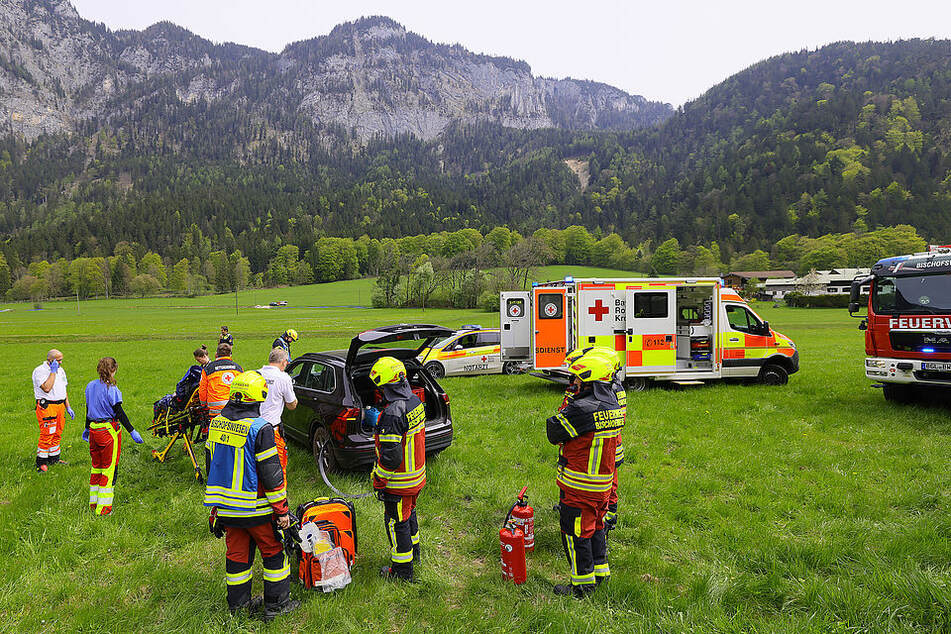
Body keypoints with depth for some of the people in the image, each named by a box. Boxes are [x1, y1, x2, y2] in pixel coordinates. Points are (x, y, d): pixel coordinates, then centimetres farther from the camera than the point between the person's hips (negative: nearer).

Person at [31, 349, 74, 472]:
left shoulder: (60, 370, 15)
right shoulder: (40, 371, -10)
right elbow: (46, 388, -23)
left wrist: (68, 407, 18)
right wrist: (53, 372, -18)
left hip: (60, 406, 7)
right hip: (46, 406, -7)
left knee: (57, 434, 12)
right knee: (46, 435, -7)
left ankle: (54, 458, 23)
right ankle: (41, 463, 1)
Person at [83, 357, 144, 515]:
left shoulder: (90, 386, 7)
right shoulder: (111, 389, -16)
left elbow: (88, 409, 17)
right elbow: (119, 413, -17)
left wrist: (87, 428, 29)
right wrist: (132, 431, -14)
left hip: (94, 430, 7)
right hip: (109, 430, -7)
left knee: (96, 466, 19)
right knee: (109, 468, 2)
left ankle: (93, 503, 28)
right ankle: (104, 508, 5)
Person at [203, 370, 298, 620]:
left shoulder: (216, 423, 2)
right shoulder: (259, 428, -20)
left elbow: (210, 464, 13)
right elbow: (271, 473, -18)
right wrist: (281, 509, -10)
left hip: (225, 506, 6)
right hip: (255, 507, -6)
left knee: (236, 554, 18)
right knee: (273, 553, 10)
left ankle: (238, 604, 30)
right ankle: (276, 604, 19)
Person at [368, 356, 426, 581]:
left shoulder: (392, 414, -29)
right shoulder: (415, 401, -1)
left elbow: (390, 456, -27)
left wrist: (379, 482, -14)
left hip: (398, 481, -9)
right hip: (417, 474, 9)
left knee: (396, 522, 7)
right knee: (408, 513, 27)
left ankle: (402, 570, 20)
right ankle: (413, 552, 46)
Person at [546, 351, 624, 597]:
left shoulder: (582, 409, -25)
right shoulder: (613, 405, 3)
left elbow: (554, 433, -16)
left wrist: (564, 407, -6)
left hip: (579, 485, -8)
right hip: (604, 482, 8)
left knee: (575, 532, 5)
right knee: (595, 525, 23)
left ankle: (582, 584, 16)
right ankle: (600, 570, 36)